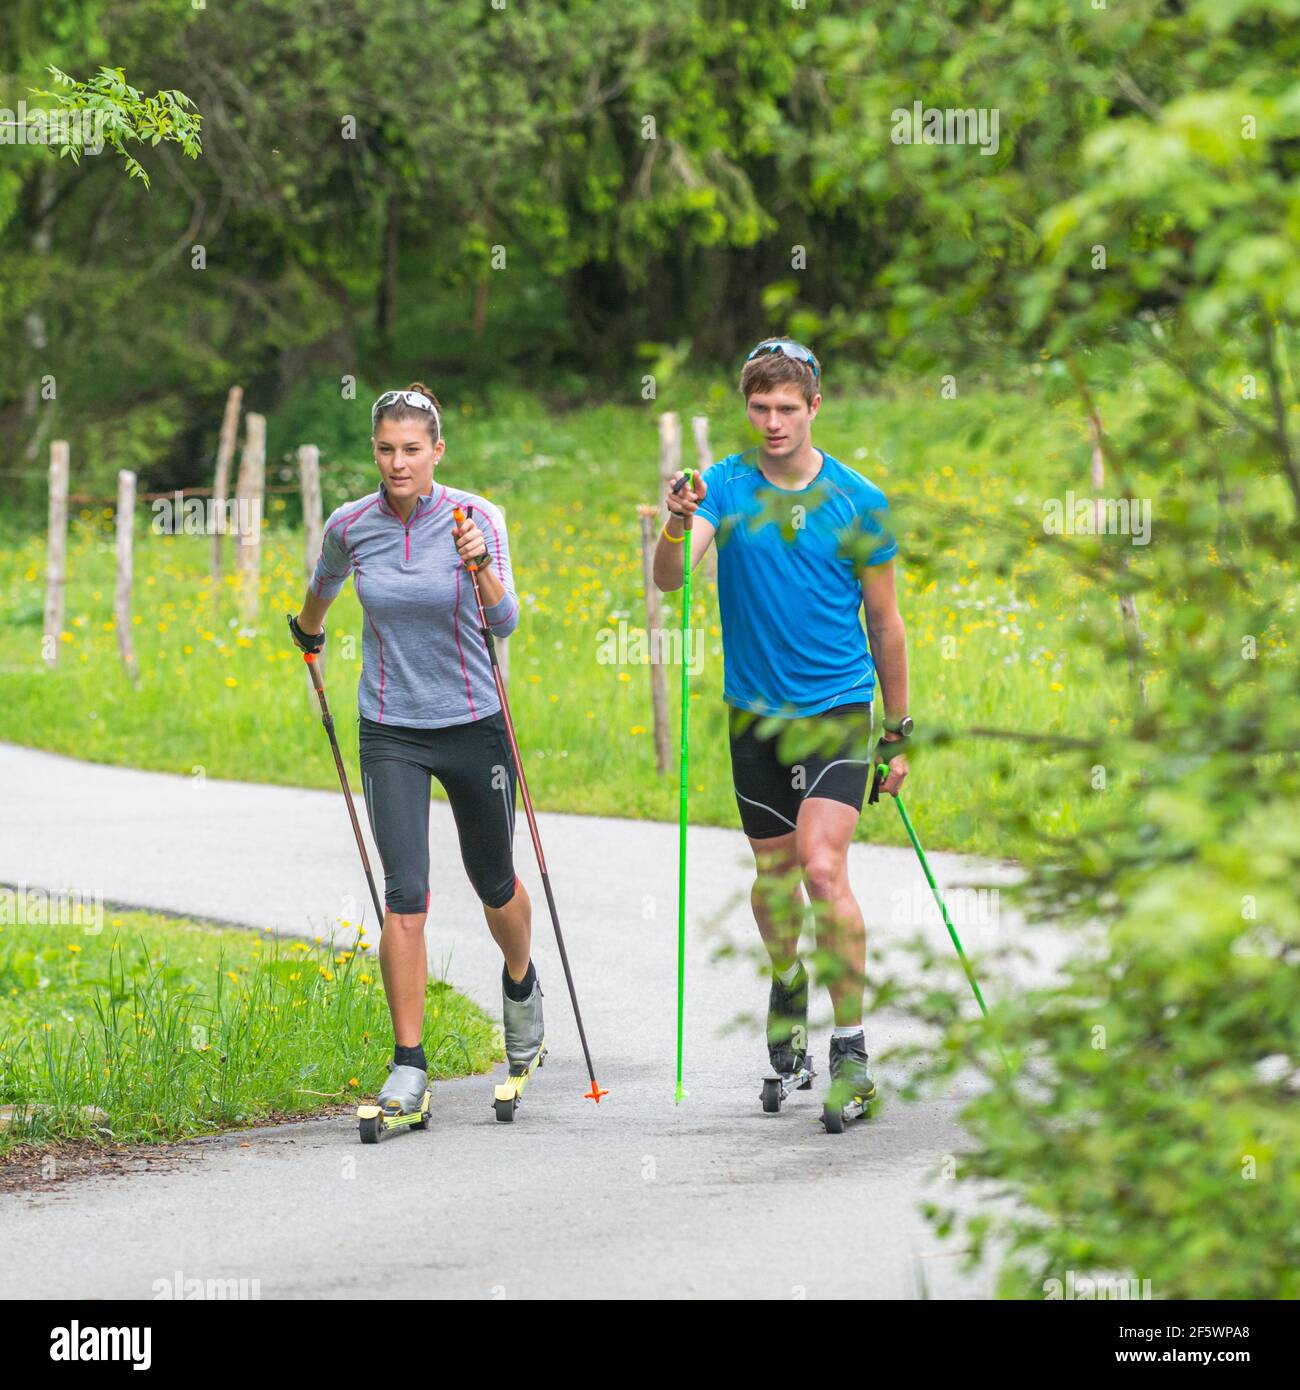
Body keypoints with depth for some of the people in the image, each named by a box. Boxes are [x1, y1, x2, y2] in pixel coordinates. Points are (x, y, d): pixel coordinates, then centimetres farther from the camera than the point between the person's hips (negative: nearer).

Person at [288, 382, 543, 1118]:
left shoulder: (476, 517, -12)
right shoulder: (351, 526, -5)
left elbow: (505, 622, -21)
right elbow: (325, 584, 19)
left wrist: (481, 567, -39)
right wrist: (308, 632, 36)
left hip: (473, 724, -1)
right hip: (391, 733, 1)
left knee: (494, 882, 16)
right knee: (406, 896, -11)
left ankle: (521, 985, 48)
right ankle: (409, 1068, -8)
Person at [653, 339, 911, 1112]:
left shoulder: (859, 503, -3)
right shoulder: (725, 486, -2)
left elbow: (885, 622, 6)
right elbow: (670, 579, -16)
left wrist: (899, 732, 9)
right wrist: (679, 524, -37)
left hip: (838, 707, -2)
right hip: (755, 709, 2)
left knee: (824, 867, -17)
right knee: (773, 872, 13)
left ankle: (852, 1045, -13)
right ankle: (787, 986, 41)